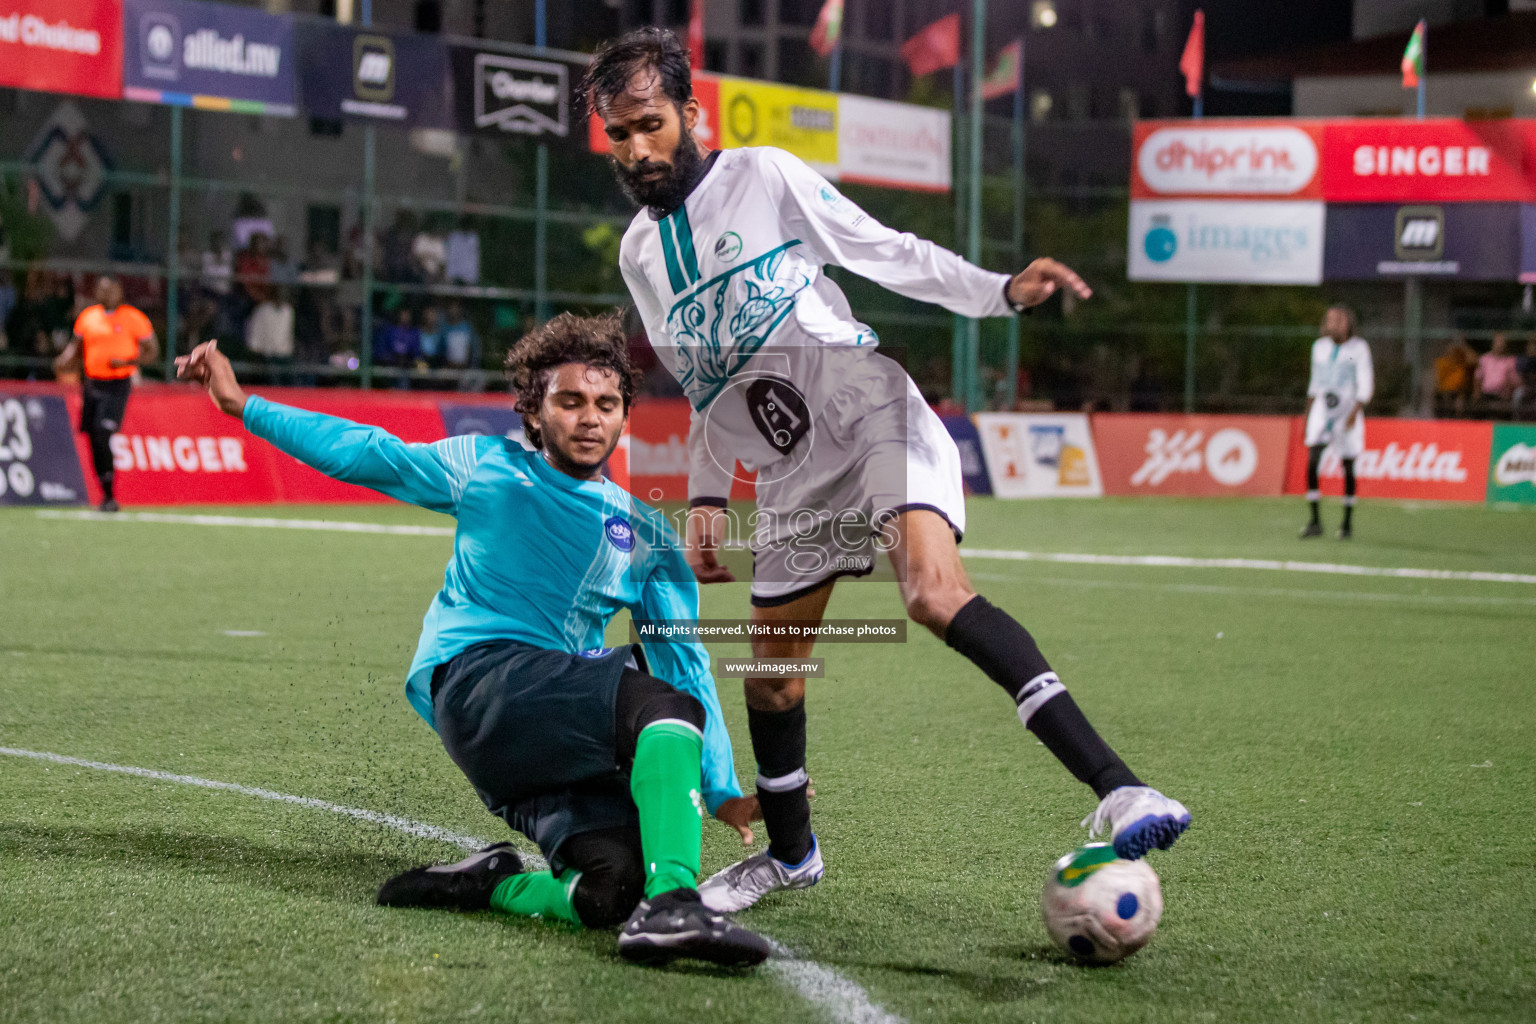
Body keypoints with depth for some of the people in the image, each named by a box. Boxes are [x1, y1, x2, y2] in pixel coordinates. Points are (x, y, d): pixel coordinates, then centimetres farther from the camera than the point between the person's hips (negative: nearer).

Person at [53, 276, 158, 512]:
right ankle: (108, 497, 14)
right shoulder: (87, 316, 11)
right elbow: (76, 344, 22)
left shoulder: (133, 318, -2)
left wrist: (127, 361, -17)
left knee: (102, 435, -18)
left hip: (117, 385, -5)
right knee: (94, 439, 3)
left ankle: (110, 496, -11)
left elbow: (151, 351, -1)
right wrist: (65, 361, 1)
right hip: (91, 384, 5)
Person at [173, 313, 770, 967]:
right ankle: (672, 902, -45)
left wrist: (719, 789, 13)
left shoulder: (646, 537, 23)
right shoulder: (485, 468, 17)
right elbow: (360, 452, 23)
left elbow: (686, 665, 21)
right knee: (664, 708, -33)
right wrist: (242, 405, 20)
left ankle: (484, 885, -4)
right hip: (478, 674, -4)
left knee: (615, 887, -27)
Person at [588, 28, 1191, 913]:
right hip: (791, 469, 7)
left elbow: (887, 253, -1)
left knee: (936, 592, -30)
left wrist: (1001, 292, -13)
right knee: (771, 669, 10)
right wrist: (707, 498, 15)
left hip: (870, 409, -7)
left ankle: (1118, 790, -40)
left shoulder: (764, 177, -3)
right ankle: (790, 853, 34)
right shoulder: (640, 254, 14)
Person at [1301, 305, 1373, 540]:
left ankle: (1348, 522, 16)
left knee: (1348, 467, 2)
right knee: (1312, 460, -14)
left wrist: (1355, 413, -20)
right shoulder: (1319, 347, 11)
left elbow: (1365, 385, -7)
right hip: (1322, 411, 3)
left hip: (1347, 412, -3)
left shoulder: (1358, 349, -3)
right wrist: (1308, 414, 17)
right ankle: (1315, 520, -11)